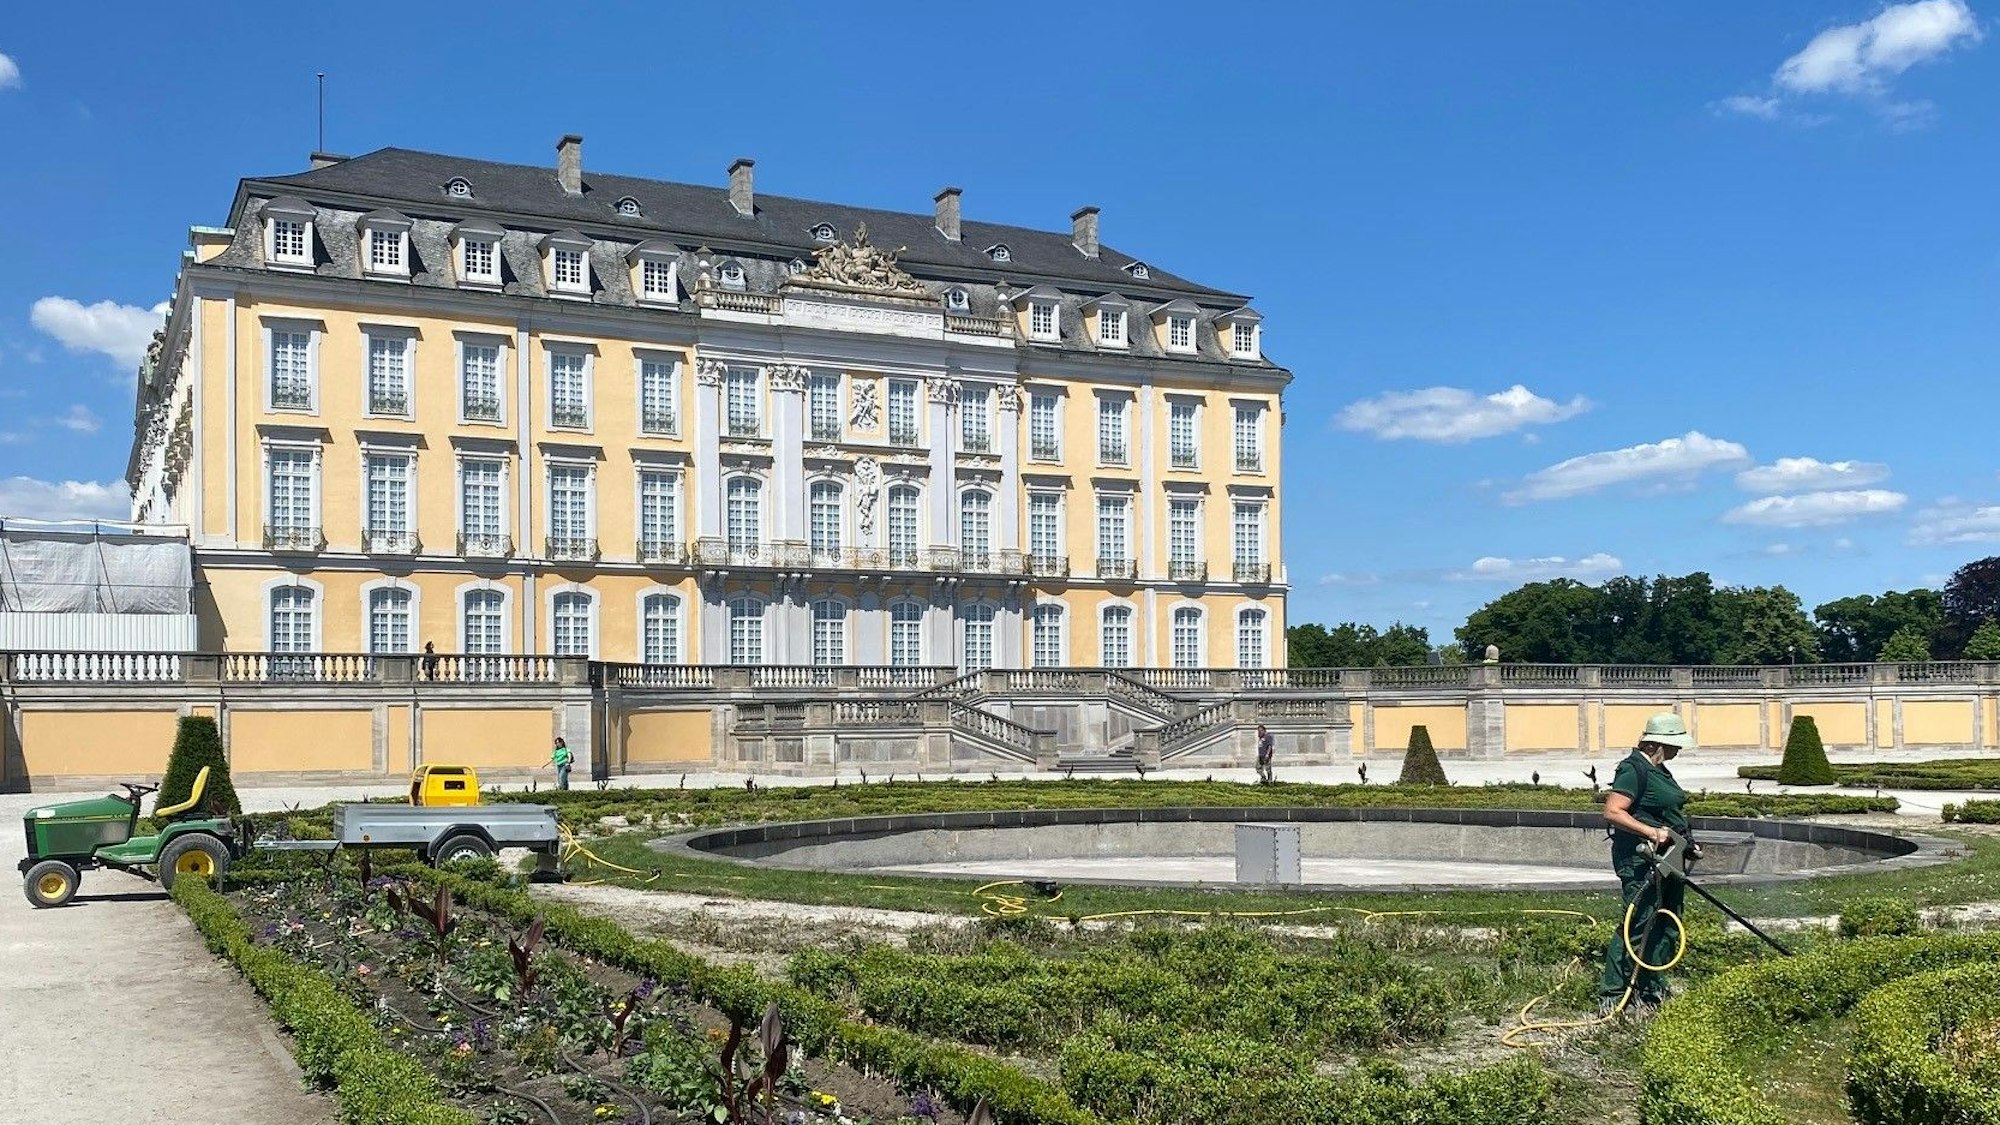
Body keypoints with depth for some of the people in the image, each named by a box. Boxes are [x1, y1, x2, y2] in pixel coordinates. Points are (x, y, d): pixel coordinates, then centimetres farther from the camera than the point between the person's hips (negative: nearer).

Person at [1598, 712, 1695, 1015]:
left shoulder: (1659, 770, 16)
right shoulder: (1634, 768, -15)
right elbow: (1612, 813, -23)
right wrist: (1651, 832, -27)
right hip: (1641, 861, -10)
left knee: (1667, 927, 13)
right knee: (1637, 926, -11)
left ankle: (1653, 992, 22)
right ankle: (1610, 997, -7)